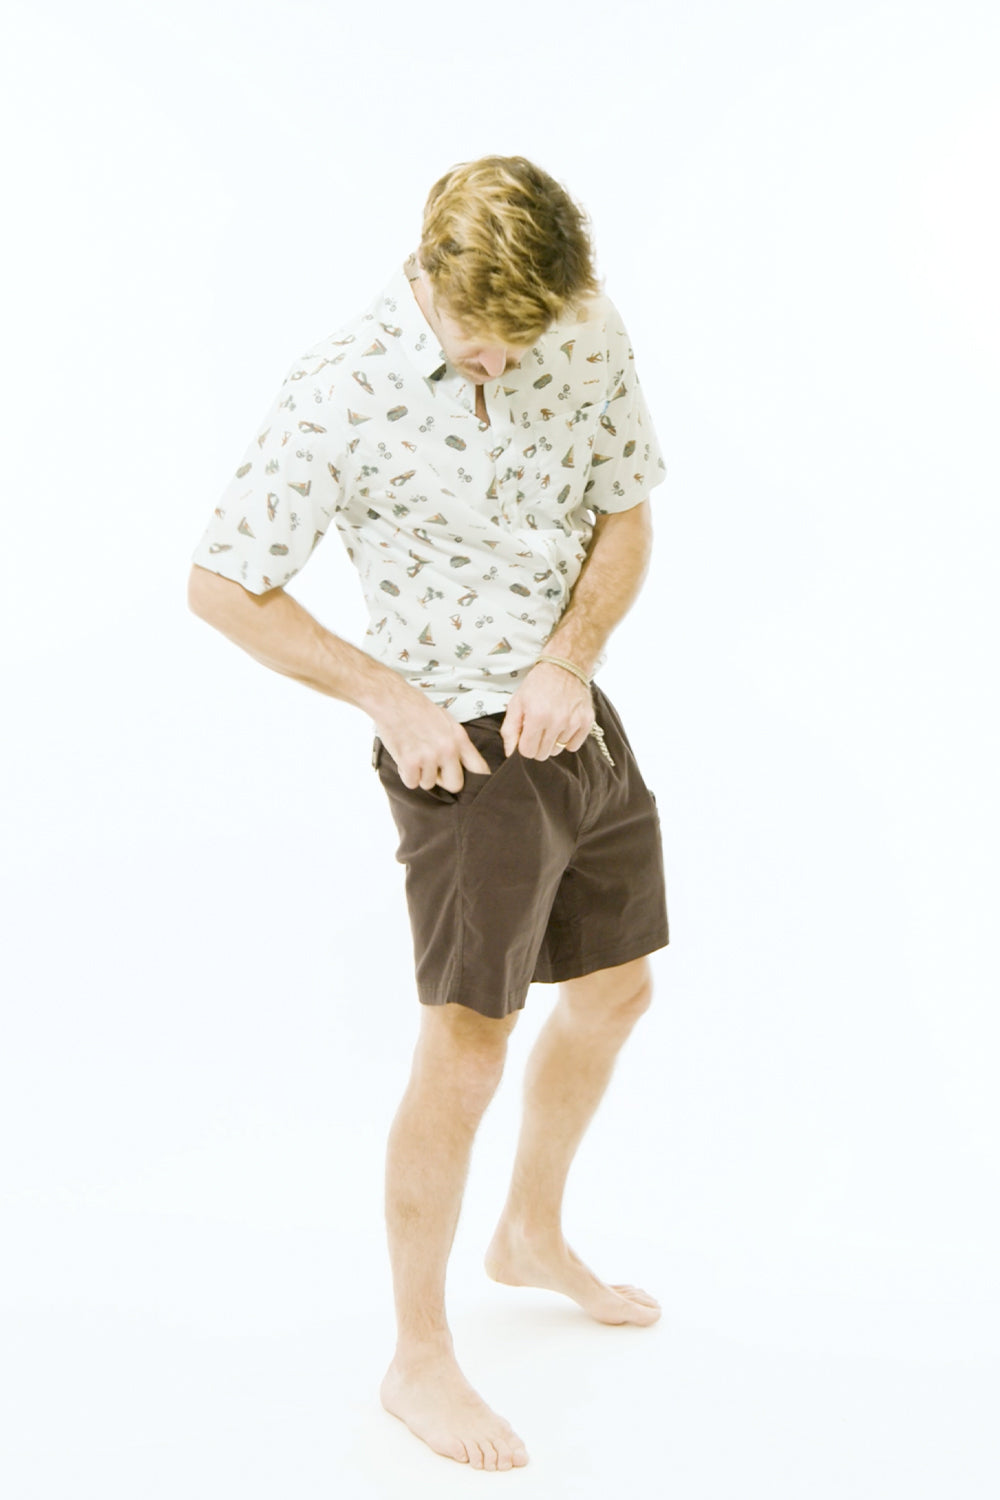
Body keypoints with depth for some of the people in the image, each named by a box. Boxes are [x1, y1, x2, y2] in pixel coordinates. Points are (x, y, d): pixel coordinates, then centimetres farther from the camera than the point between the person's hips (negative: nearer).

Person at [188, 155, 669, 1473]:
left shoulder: (588, 330, -4)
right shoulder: (343, 392, -20)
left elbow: (627, 511, 6)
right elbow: (222, 586, -14)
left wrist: (570, 658, -10)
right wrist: (391, 698, -16)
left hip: (578, 716, 7)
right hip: (464, 753, -7)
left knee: (617, 987, 19)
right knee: (465, 1051, -5)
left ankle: (533, 1235, 42)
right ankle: (420, 1360, 12)